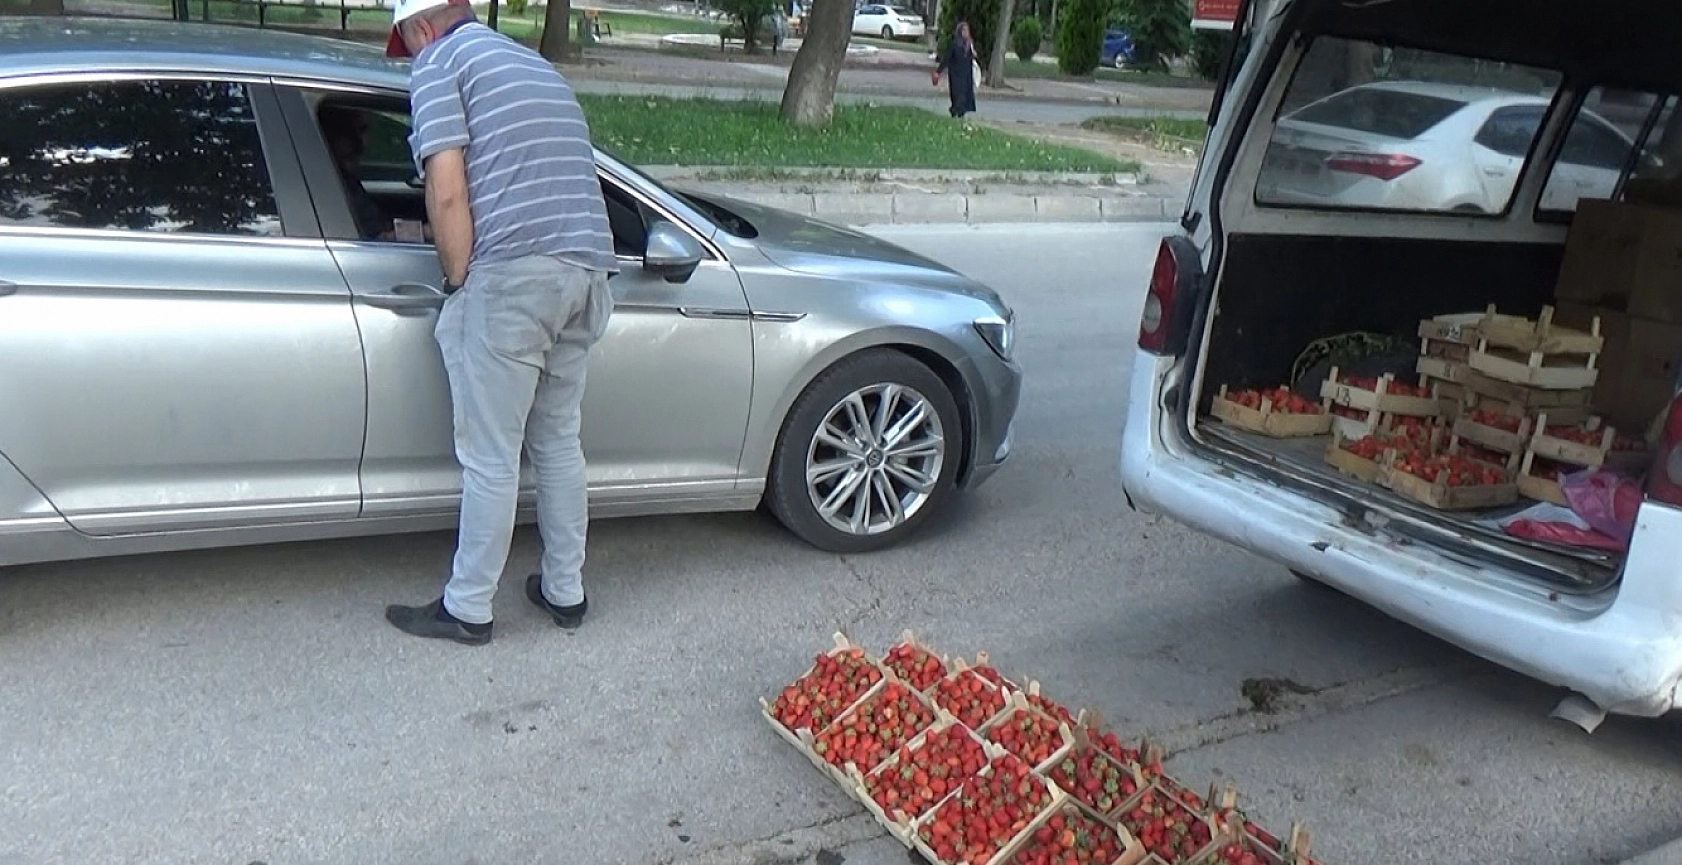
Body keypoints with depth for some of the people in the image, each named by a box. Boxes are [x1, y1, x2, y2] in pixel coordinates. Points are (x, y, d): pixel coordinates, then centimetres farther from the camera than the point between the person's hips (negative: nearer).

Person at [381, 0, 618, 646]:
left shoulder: (439, 63, 3)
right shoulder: (534, 64, 27)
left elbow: (449, 193, -9)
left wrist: (459, 281, 2)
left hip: (514, 273, -8)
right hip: (588, 270, 8)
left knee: (490, 457, 3)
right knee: (558, 442, 19)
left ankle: (467, 610, 15)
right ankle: (565, 591, 28)